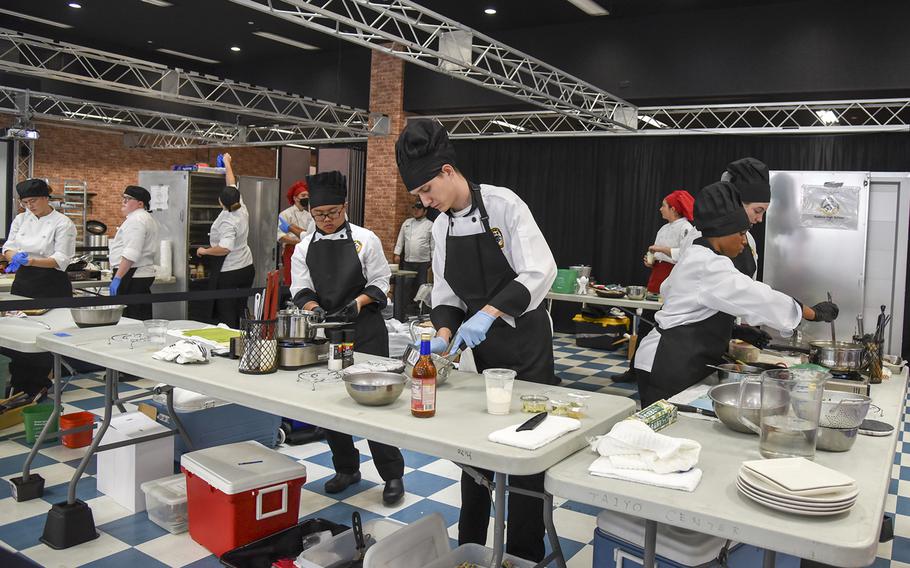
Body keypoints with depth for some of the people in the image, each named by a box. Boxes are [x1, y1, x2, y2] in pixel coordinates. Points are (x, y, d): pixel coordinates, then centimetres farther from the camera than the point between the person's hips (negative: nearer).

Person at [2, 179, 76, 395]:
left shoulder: (62, 223, -7)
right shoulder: (20, 219, 9)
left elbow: (61, 259, -12)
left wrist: (32, 261, -27)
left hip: (51, 284, -5)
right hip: (23, 281, 5)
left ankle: (38, 385, 12)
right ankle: (18, 384, 18)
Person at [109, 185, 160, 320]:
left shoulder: (136, 220, -14)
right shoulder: (147, 218, 20)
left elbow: (131, 255, -23)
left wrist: (117, 278, -24)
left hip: (132, 276, -11)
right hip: (144, 274, 11)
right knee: (143, 320, 11)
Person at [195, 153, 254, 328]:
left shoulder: (227, 222, -21)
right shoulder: (241, 208, -1)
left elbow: (225, 248, -32)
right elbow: (232, 184, 14)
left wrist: (204, 251, -17)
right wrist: (227, 163, 27)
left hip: (228, 273, -8)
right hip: (247, 268, 8)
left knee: (226, 315, -2)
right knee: (240, 313, 14)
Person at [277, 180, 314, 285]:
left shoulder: (308, 215, 11)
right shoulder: (286, 214, -5)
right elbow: (281, 237, -15)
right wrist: (299, 242, -20)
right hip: (291, 252, -5)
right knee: (290, 283, -4)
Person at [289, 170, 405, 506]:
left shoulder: (364, 239, -1)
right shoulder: (305, 248, 8)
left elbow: (379, 283, -1)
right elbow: (301, 290, 4)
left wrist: (358, 302, -18)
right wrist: (315, 310, -17)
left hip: (365, 329, -4)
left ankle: (392, 475, 8)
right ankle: (346, 469, 28)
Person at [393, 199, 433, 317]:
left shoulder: (430, 225, 1)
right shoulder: (407, 223, 13)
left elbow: (433, 244, 0)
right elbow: (400, 239, 15)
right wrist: (397, 253, 7)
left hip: (423, 262, -3)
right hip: (407, 261, 3)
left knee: (421, 287, 2)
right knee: (406, 286, 4)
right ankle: (407, 310, 12)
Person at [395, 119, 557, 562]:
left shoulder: (503, 204, -15)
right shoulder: (440, 227, 5)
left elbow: (539, 273, -22)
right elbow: (445, 293, 8)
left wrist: (488, 313, -32)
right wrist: (444, 333, -10)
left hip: (524, 341, -6)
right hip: (477, 346, 6)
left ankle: (524, 554, 18)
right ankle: (470, 546, 31)